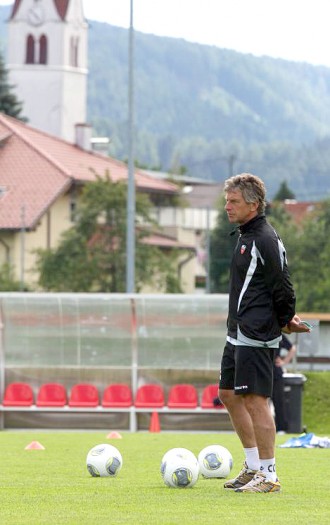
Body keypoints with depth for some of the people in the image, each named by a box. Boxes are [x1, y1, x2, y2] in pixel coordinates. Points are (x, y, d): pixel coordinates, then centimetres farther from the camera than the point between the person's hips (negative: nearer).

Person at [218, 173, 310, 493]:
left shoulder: (265, 240, -16)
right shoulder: (245, 236, 15)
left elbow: (282, 288, -15)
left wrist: (285, 321, -3)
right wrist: (285, 319, 18)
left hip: (256, 336, -11)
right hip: (238, 334, 11)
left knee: (254, 400, -10)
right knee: (229, 394, 15)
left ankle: (268, 476, -5)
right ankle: (253, 466, 23)